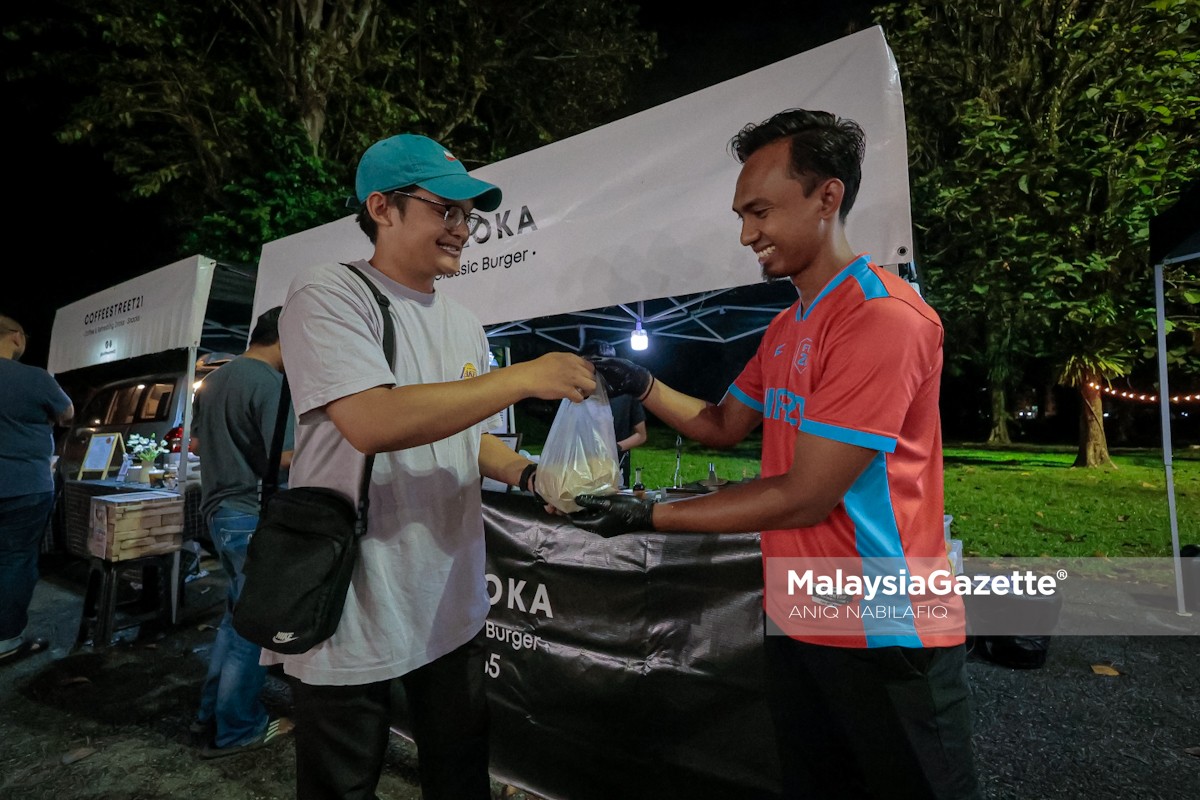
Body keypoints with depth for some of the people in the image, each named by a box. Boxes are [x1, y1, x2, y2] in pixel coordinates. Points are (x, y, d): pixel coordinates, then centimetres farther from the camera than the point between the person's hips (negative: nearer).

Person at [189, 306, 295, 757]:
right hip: (253, 515, -10)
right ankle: (235, 730, 18)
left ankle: (212, 712, 34)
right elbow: (287, 456, -26)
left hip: (219, 509, 10)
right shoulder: (270, 383, -19)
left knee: (238, 615, 22)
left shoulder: (215, 379, 12)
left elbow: (196, 443, 22)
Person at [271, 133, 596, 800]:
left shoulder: (466, 326, 9)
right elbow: (371, 422, -27)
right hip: (353, 618, -6)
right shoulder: (329, 294, -11)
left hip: (453, 608, 6)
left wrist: (529, 475, -3)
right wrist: (525, 377, -26)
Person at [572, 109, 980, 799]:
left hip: (885, 638, -8)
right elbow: (724, 426, 13)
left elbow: (803, 497, -24)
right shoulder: (785, 328, 8)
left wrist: (647, 517, -17)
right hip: (795, 623, 8)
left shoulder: (885, 317, -22)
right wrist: (642, 386, -2)